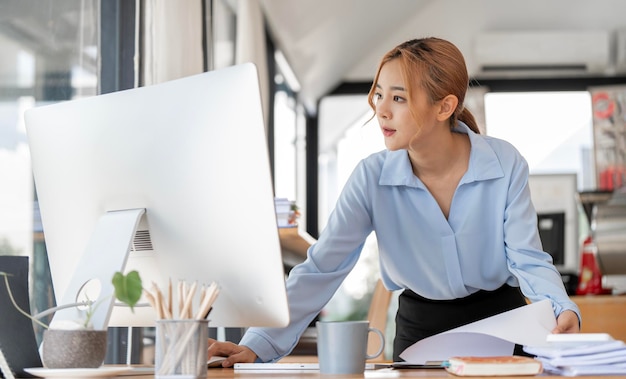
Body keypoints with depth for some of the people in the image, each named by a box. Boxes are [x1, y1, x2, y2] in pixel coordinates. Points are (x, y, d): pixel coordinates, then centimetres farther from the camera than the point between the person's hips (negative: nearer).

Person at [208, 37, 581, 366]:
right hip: (420, 328, 1)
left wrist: (563, 311, -34)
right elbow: (320, 269, -17)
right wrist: (258, 346, -29)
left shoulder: (506, 164, -13)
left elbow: (528, 260, -12)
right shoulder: (372, 178, -12)